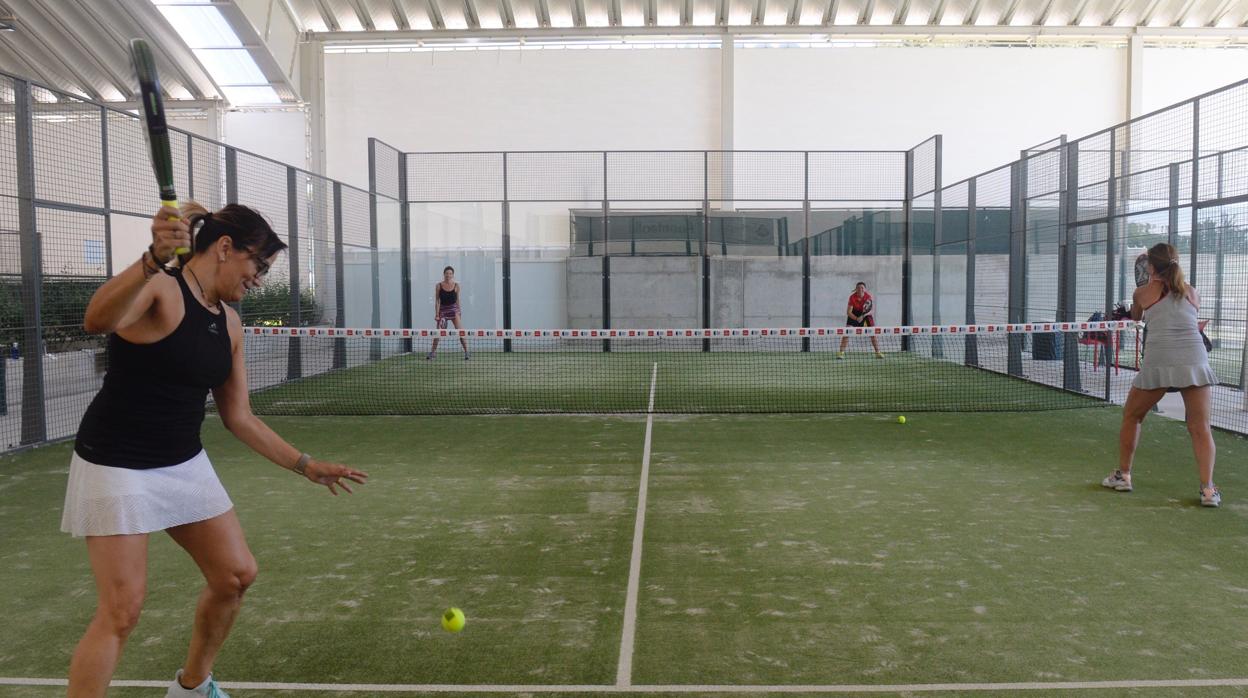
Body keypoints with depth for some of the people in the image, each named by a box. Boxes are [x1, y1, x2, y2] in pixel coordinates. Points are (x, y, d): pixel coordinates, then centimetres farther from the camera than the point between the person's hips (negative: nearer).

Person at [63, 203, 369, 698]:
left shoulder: (229, 323, 4)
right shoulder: (157, 289, -17)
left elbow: (239, 418, 9)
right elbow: (96, 320, -42)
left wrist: (306, 466, 9)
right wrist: (154, 260, -56)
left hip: (185, 464, 8)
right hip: (116, 466, -8)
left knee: (236, 575, 10)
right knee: (121, 611, -8)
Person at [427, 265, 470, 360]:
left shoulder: (456, 285, -1)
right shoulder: (438, 286, -4)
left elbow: (457, 299, 8)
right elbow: (437, 301, -3)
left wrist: (459, 311, 9)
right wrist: (437, 314, -8)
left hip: (453, 309, 0)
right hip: (442, 309, 0)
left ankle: (466, 352, -6)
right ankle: (432, 352, 13)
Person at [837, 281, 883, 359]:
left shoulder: (869, 297, -21)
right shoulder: (852, 297, -23)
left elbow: (872, 311, -17)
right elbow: (848, 312, -21)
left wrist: (864, 315, -35)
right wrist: (856, 318, -35)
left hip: (866, 314, 1)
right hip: (854, 314, -1)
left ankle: (878, 352, 4)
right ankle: (841, 352, -11)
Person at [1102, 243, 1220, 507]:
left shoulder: (1143, 292, 11)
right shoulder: (1192, 293, 17)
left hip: (1158, 362, -2)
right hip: (1195, 360, 2)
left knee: (1132, 417, 17)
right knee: (1200, 428, 5)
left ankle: (1123, 476, 22)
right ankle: (1208, 490, -4)